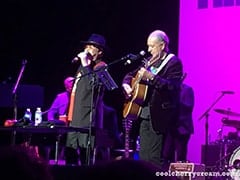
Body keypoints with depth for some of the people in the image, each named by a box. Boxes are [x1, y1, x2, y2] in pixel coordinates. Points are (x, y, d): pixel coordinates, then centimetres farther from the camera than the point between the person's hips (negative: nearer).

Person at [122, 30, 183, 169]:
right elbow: (130, 75, 28)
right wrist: (126, 85, 7)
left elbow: (172, 87, -20)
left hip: (159, 117, -8)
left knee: (155, 158, -11)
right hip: (145, 115, 8)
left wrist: (151, 77, -29)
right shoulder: (149, 61, 17)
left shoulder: (173, 62, -7)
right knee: (143, 156, 8)